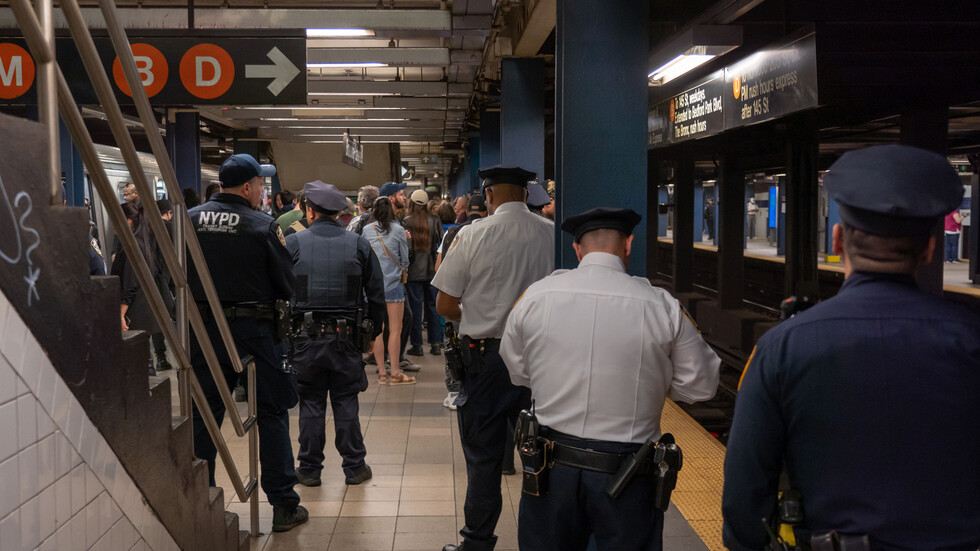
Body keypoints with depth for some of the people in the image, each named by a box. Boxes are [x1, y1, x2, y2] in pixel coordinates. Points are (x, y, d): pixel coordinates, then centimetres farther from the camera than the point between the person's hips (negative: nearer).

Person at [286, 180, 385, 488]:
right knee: (346, 402, 10)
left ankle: (310, 470, 15)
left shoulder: (294, 243, -4)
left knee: (310, 402, 7)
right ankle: (354, 467, 15)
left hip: (306, 335, -1)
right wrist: (374, 331, 15)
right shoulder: (358, 244, 1)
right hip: (346, 336, 1)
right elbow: (376, 293, 5)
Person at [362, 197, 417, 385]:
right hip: (393, 284, -2)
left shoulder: (367, 230, 1)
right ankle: (395, 373, 2)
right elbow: (404, 260, 2)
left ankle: (382, 373, 12)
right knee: (395, 330, 1)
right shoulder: (398, 230, -4)